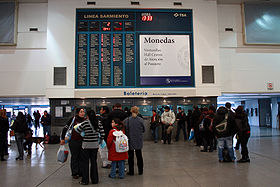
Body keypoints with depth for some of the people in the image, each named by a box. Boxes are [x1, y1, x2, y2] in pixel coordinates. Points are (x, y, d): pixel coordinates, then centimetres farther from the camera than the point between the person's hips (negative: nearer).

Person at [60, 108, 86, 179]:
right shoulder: (73, 119, -10)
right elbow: (65, 128, -6)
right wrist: (62, 139, -4)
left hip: (82, 141, 4)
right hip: (74, 142, -4)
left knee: (81, 157, 11)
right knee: (74, 157, 7)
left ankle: (81, 172, 25)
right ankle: (74, 173, 20)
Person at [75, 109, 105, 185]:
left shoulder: (85, 123, -13)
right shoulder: (99, 123, -3)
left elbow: (77, 131, -4)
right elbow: (102, 134, -2)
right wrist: (100, 139, 15)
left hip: (86, 145, -4)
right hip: (95, 145, 4)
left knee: (85, 162, 9)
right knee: (94, 162, 15)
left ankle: (85, 180, 15)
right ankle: (95, 179, 22)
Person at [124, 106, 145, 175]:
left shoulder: (127, 120, -13)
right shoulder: (141, 120, -9)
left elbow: (125, 130, -8)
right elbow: (143, 130, 0)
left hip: (130, 140, -2)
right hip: (139, 141, 2)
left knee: (131, 156, 9)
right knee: (139, 155, 15)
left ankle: (131, 171, 16)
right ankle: (140, 171, 23)